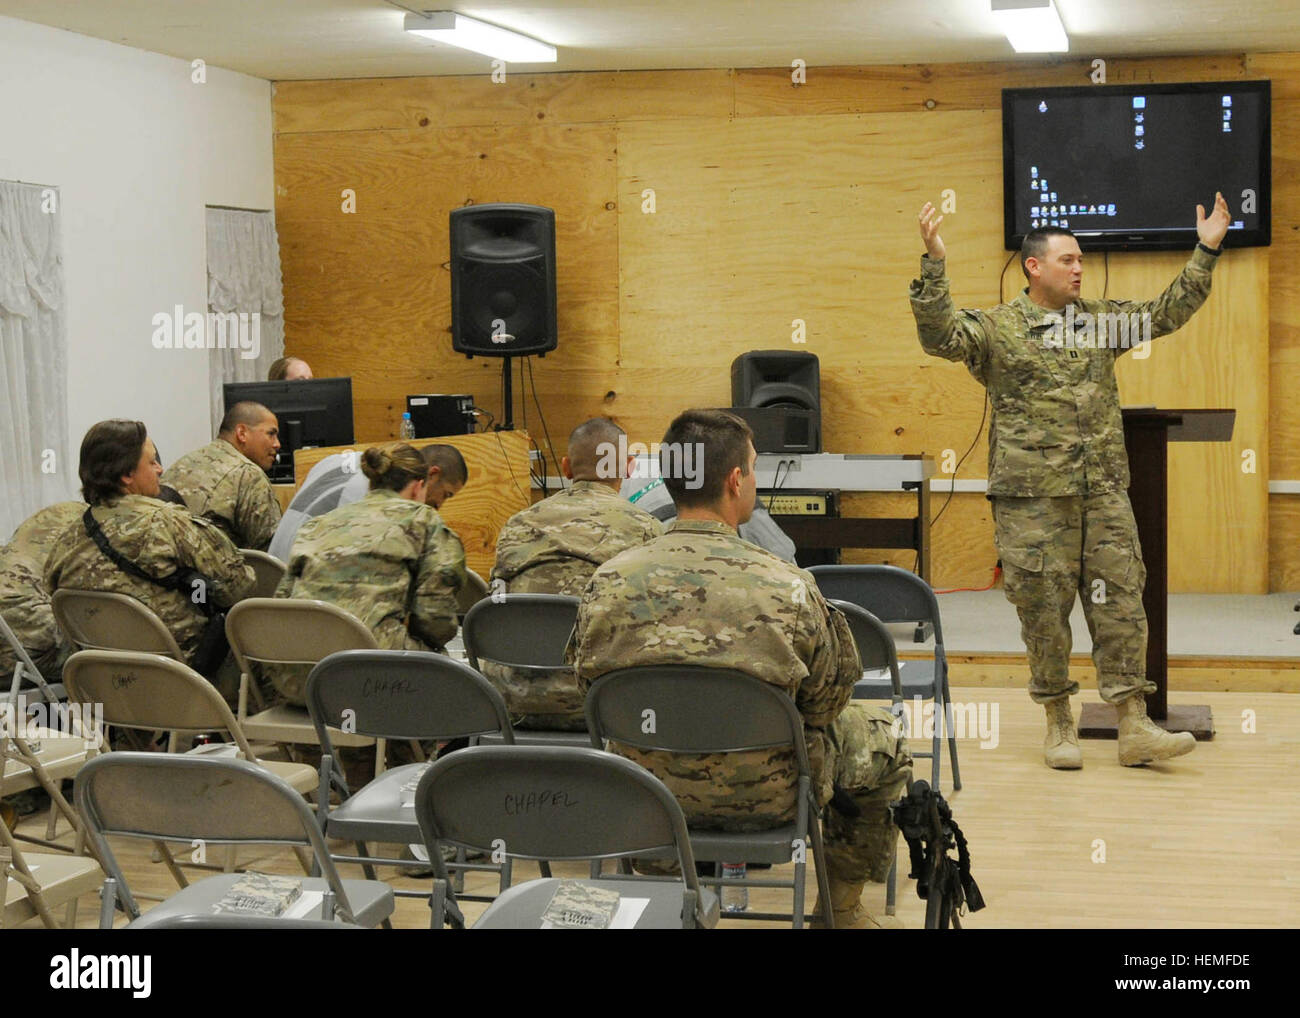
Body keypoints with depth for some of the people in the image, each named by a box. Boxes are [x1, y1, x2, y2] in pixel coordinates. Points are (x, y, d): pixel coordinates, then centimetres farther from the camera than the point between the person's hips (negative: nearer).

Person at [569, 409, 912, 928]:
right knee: (883, 740, 24)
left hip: (646, 794, 3)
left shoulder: (607, 584, -16)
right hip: (765, 796, -3)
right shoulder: (787, 588, -24)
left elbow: (589, 685, -1)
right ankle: (843, 907, 38)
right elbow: (827, 700, -11)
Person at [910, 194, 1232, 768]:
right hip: (1032, 497, -4)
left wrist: (1205, 252, 15)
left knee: (1119, 603, 2)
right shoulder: (997, 329, 0)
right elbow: (940, 336, -14)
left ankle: (1134, 727, 6)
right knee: (1044, 609, 2)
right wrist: (934, 266, -24)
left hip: (1104, 492, 4)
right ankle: (1059, 724, 15)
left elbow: (1168, 312, 20)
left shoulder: (1102, 320, 14)